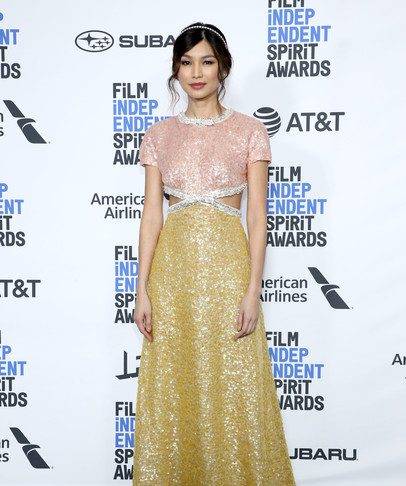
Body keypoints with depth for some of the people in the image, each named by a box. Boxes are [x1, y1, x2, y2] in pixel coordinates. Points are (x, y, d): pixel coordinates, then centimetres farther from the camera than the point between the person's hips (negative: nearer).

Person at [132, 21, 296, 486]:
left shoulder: (249, 130, 1)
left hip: (227, 266, -2)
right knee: (171, 391, 8)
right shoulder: (159, 134, 8)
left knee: (234, 391, 2)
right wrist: (143, 288, -2)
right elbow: (151, 213, 4)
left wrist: (252, 290, -11)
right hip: (173, 268, 3)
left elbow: (257, 215, -3)